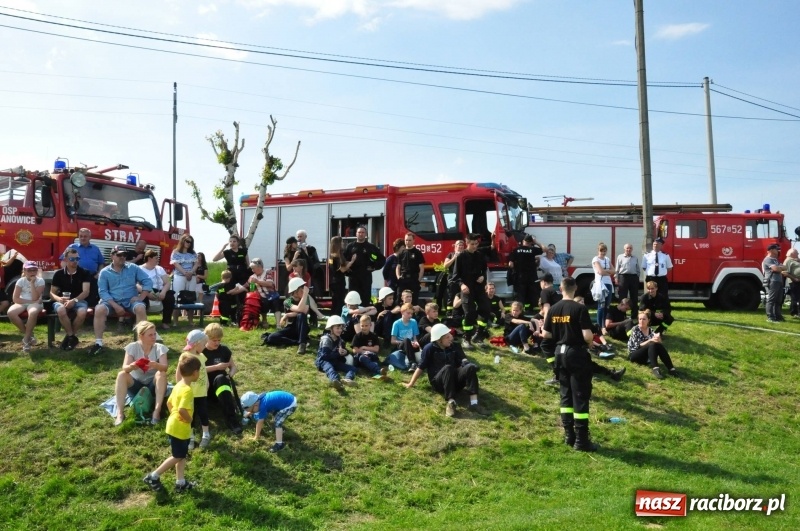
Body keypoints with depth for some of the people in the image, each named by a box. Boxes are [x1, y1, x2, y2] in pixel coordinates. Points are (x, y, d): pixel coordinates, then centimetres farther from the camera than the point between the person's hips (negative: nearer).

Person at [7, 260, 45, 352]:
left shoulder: (40, 281, -4)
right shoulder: (21, 281, 1)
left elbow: (35, 298, -15)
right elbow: (15, 298, -5)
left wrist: (32, 283, -17)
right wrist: (30, 301, -14)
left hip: (35, 303, -3)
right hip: (22, 303, 3)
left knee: (33, 313, -39)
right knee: (10, 312, -30)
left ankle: (26, 338, -21)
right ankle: (28, 334, -10)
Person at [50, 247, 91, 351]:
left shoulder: (84, 273, -2)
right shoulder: (58, 274, 2)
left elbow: (86, 292, -10)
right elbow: (52, 293, 3)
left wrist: (74, 300, -28)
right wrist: (59, 299, -20)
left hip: (79, 300, -1)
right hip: (62, 301, 1)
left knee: (82, 312, -36)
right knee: (61, 310, -36)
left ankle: (70, 336, -9)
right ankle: (72, 337, -16)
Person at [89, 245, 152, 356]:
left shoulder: (133, 268, 6)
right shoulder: (105, 272, 4)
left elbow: (148, 281, 4)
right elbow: (103, 291, -4)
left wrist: (141, 297, -9)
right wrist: (115, 306, -17)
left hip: (130, 300, 0)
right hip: (112, 301, 0)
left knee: (141, 308, -32)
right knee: (99, 309, -30)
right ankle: (98, 343, -23)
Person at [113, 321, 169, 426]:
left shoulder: (160, 348, -8)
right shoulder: (132, 347, -7)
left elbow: (165, 367, -22)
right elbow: (124, 368, -18)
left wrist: (156, 365, -46)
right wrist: (131, 367, -42)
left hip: (153, 386, -1)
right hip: (135, 385, 1)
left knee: (161, 374, -31)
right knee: (121, 375, -26)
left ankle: (157, 411, -35)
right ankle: (120, 413, -31)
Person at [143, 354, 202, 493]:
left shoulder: (179, 386, 6)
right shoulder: (187, 390, -25)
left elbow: (169, 403, 16)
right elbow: (182, 409, -34)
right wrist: (189, 419, -18)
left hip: (175, 425, 10)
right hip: (179, 428, -10)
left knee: (182, 455, 17)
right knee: (178, 457, 5)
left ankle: (180, 483, 24)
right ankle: (153, 476, 10)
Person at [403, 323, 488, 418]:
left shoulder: (453, 347, 11)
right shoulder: (430, 349, -4)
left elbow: (463, 360, 13)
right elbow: (421, 368, -2)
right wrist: (410, 384, -3)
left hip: (454, 380, 5)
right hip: (438, 382, -4)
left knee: (470, 367, -25)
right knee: (448, 368, -37)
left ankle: (474, 403, -37)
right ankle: (451, 402, -46)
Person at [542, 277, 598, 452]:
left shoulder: (553, 309, 3)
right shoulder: (580, 309, -14)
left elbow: (545, 335, 4)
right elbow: (587, 335, -20)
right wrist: (590, 343, 2)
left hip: (560, 353, 6)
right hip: (577, 354, -6)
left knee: (566, 394, 14)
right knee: (581, 396, -1)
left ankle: (569, 435, 19)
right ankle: (581, 440, 1)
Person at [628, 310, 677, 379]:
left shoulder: (651, 330, 8)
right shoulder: (635, 329, -6)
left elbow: (659, 343, -5)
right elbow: (637, 346, -16)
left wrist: (658, 339, -29)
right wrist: (650, 340, -29)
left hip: (647, 357, 4)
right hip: (634, 355, -4)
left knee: (659, 345, -26)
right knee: (652, 345, -31)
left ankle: (671, 368, -32)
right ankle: (655, 368, -46)